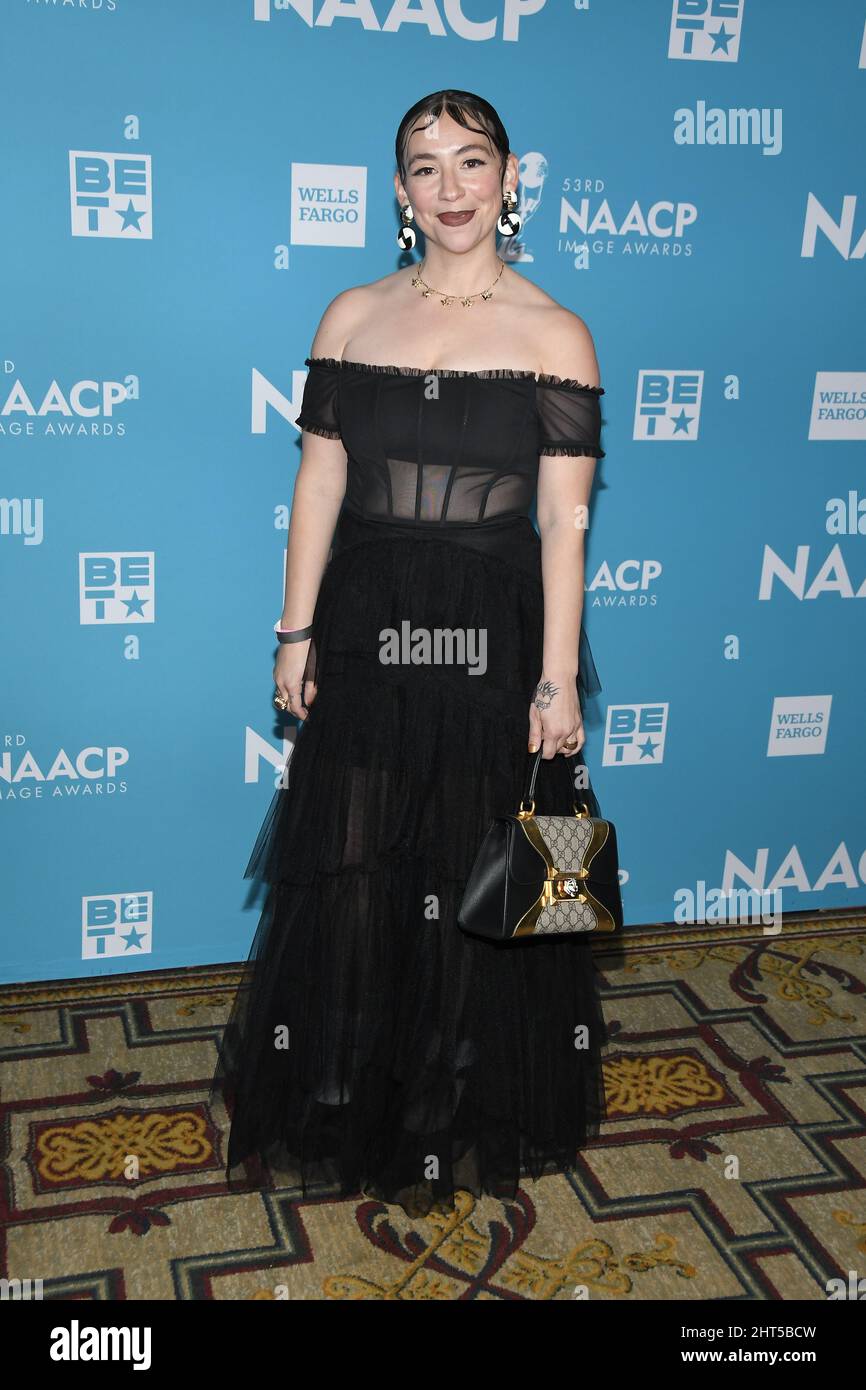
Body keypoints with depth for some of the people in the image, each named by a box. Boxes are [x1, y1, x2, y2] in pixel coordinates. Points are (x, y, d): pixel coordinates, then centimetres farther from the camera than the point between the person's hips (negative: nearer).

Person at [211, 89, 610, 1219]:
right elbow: (319, 484, 5)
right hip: (367, 628, 2)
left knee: (481, 887, 9)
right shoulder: (353, 318, 6)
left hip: (494, 636, -2)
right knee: (349, 878, 9)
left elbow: (563, 519, -5)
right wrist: (296, 636, 2)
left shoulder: (554, 335, -1)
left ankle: (469, 1121, 31)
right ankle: (348, 1114, 31)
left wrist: (557, 679, -9)